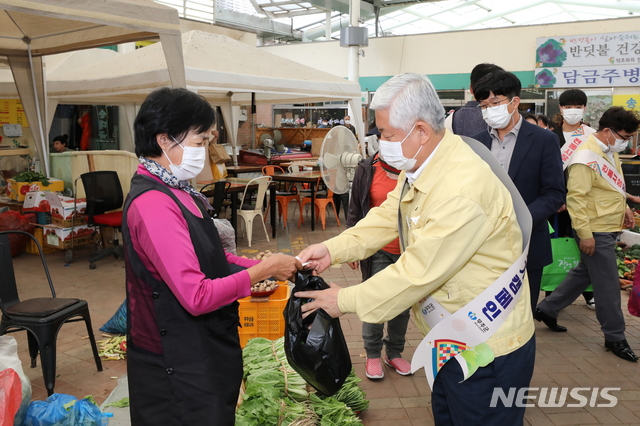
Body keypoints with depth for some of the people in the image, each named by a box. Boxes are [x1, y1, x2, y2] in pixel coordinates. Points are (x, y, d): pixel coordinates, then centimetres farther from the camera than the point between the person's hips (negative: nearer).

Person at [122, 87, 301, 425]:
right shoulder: (153, 204, -25)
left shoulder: (174, 192, 6)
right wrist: (264, 270, -18)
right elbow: (197, 296, -27)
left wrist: (265, 267, -2)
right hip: (180, 364, -9)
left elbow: (208, 258, 9)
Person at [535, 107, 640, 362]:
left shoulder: (610, 152, 9)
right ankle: (615, 337, 17)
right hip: (595, 232, -9)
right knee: (608, 285, 2)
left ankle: (547, 310, 31)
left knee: (583, 273, 19)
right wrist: (584, 233, -24)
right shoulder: (586, 157, -21)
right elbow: (576, 197, -24)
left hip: (609, 229, 10)